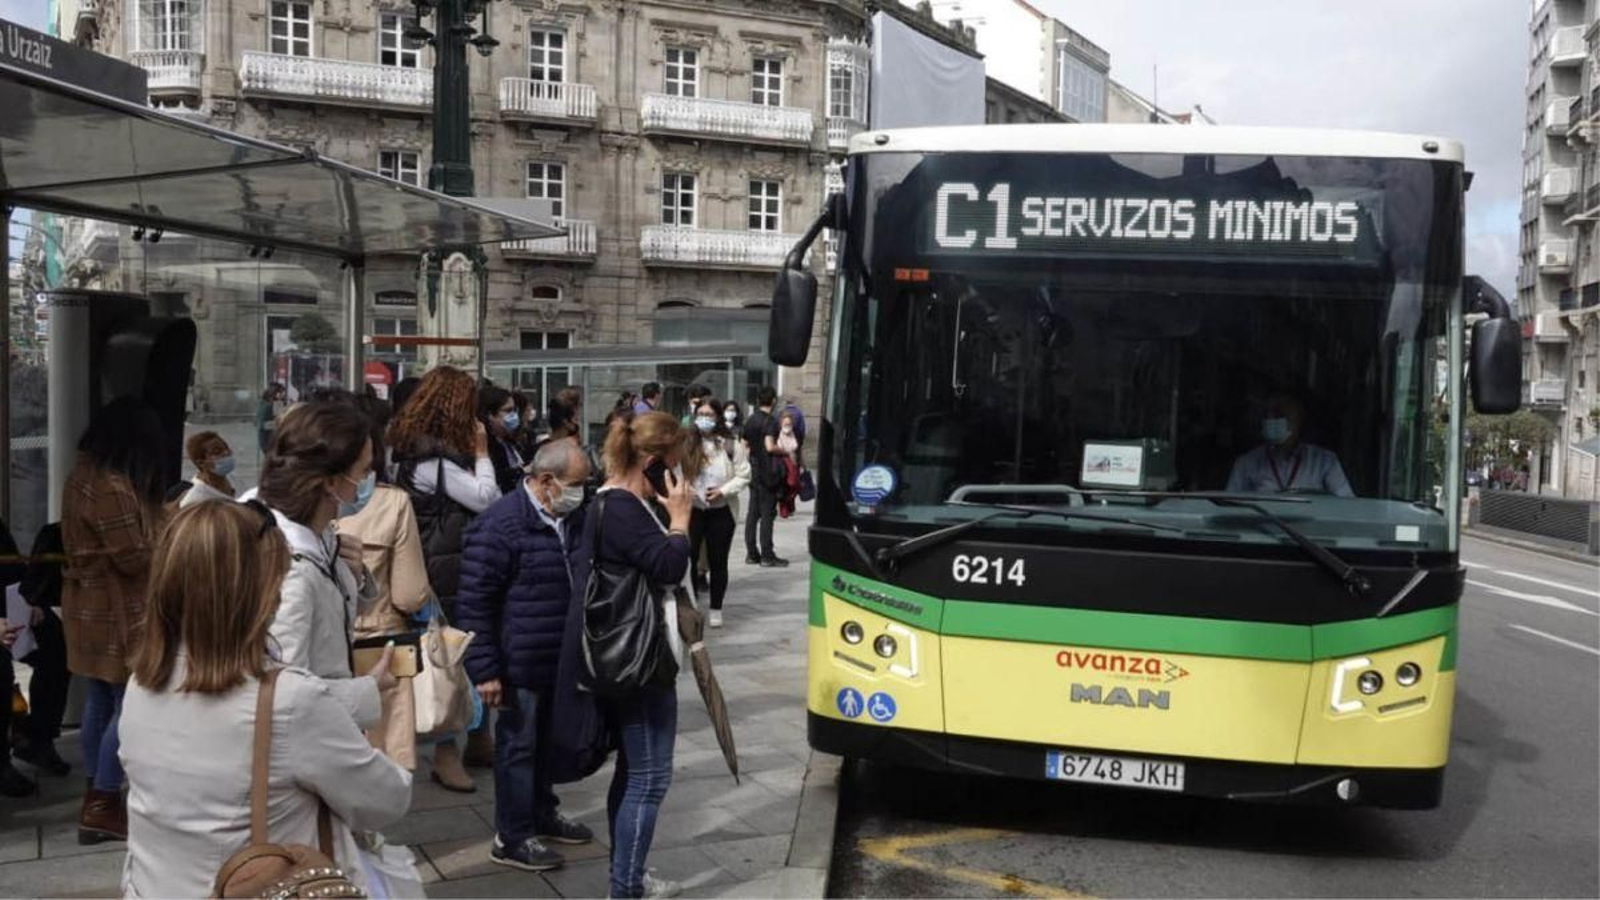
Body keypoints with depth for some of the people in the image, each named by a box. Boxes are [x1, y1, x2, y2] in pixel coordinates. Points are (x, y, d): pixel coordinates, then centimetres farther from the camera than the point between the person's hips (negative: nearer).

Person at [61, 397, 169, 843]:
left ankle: (98, 798, 26)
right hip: (117, 615, -10)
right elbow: (134, 558, -21)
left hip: (93, 609, 10)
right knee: (130, 707, -2)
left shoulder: (84, 475, 9)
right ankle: (102, 807, 4)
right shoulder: (113, 487, -23)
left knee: (99, 703, 16)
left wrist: (161, 526, 7)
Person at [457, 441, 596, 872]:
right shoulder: (500, 526, -19)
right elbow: (474, 603, -18)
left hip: (563, 660, 7)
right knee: (518, 746, 4)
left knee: (549, 742, 20)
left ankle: (542, 813, 37)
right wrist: (484, 670, -18)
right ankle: (512, 837, 17)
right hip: (520, 664, -7)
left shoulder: (573, 519, 6)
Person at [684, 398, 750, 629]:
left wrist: (723, 491, -14)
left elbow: (743, 476, -2)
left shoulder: (731, 445, -5)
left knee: (718, 562, 9)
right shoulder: (686, 443, -5)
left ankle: (716, 609, 23)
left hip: (720, 513, 0)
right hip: (691, 510, 0)